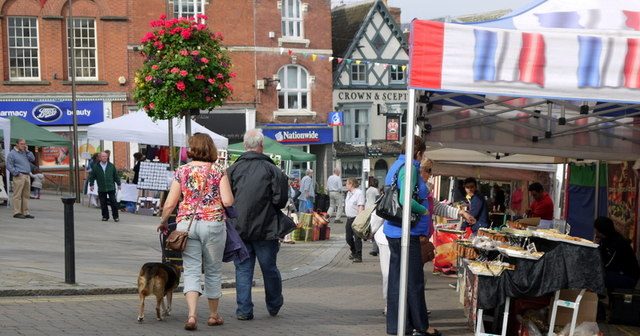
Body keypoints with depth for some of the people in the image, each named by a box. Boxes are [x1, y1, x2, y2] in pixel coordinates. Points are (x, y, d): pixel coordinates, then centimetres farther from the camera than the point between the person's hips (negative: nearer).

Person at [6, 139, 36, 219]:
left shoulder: (25, 152, 20)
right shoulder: (12, 153, -1)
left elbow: (33, 159, 12)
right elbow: (9, 166, -7)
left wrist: (27, 151, 5)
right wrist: (16, 173, -15)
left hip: (27, 176, 7)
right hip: (19, 176, -7)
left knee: (26, 195, 7)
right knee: (17, 195, -7)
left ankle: (25, 212, 10)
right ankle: (17, 212, -7)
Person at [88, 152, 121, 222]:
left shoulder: (111, 166, 4)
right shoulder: (95, 166, 2)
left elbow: (116, 175, 10)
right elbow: (92, 176, 7)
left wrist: (118, 184, 9)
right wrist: (91, 185, 2)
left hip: (111, 187, 0)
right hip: (101, 189, 0)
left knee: (113, 202, -3)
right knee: (103, 203, 4)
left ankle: (116, 216, 5)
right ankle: (105, 216, 16)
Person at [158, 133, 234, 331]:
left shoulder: (182, 171, 3)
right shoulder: (218, 170, -1)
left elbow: (170, 204, 1)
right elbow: (228, 201, -8)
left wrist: (163, 222, 19)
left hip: (186, 224, 1)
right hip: (213, 223, -1)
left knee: (191, 271, 3)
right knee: (213, 271, 12)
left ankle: (192, 314, -15)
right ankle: (213, 315, 23)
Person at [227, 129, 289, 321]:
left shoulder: (233, 169, -2)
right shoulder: (271, 169, -8)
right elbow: (281, 200, -10)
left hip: (239, 228, 1)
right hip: (265, 228, -1)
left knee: (243, 269, 8)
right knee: (269, 268, 13)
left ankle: (244, 310, 6)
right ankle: (274, 306, 29)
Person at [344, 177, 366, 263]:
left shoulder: (359, 193, -13)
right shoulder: (349, 193, 15)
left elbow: (361, 207, -18)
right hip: (349, 218, 9)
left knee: (357, 238, -6)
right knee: (348, 237, 14)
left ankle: (358, 256, -2)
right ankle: (354, 252, 33)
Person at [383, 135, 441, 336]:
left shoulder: (396, 166, 14)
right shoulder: (409, 168, -15)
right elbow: (405, 200, -27)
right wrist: (424, 211, -11)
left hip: (393, 231, 9)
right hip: (406, 232, -9)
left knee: (396, 279, 12)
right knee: (414, 280, 0)